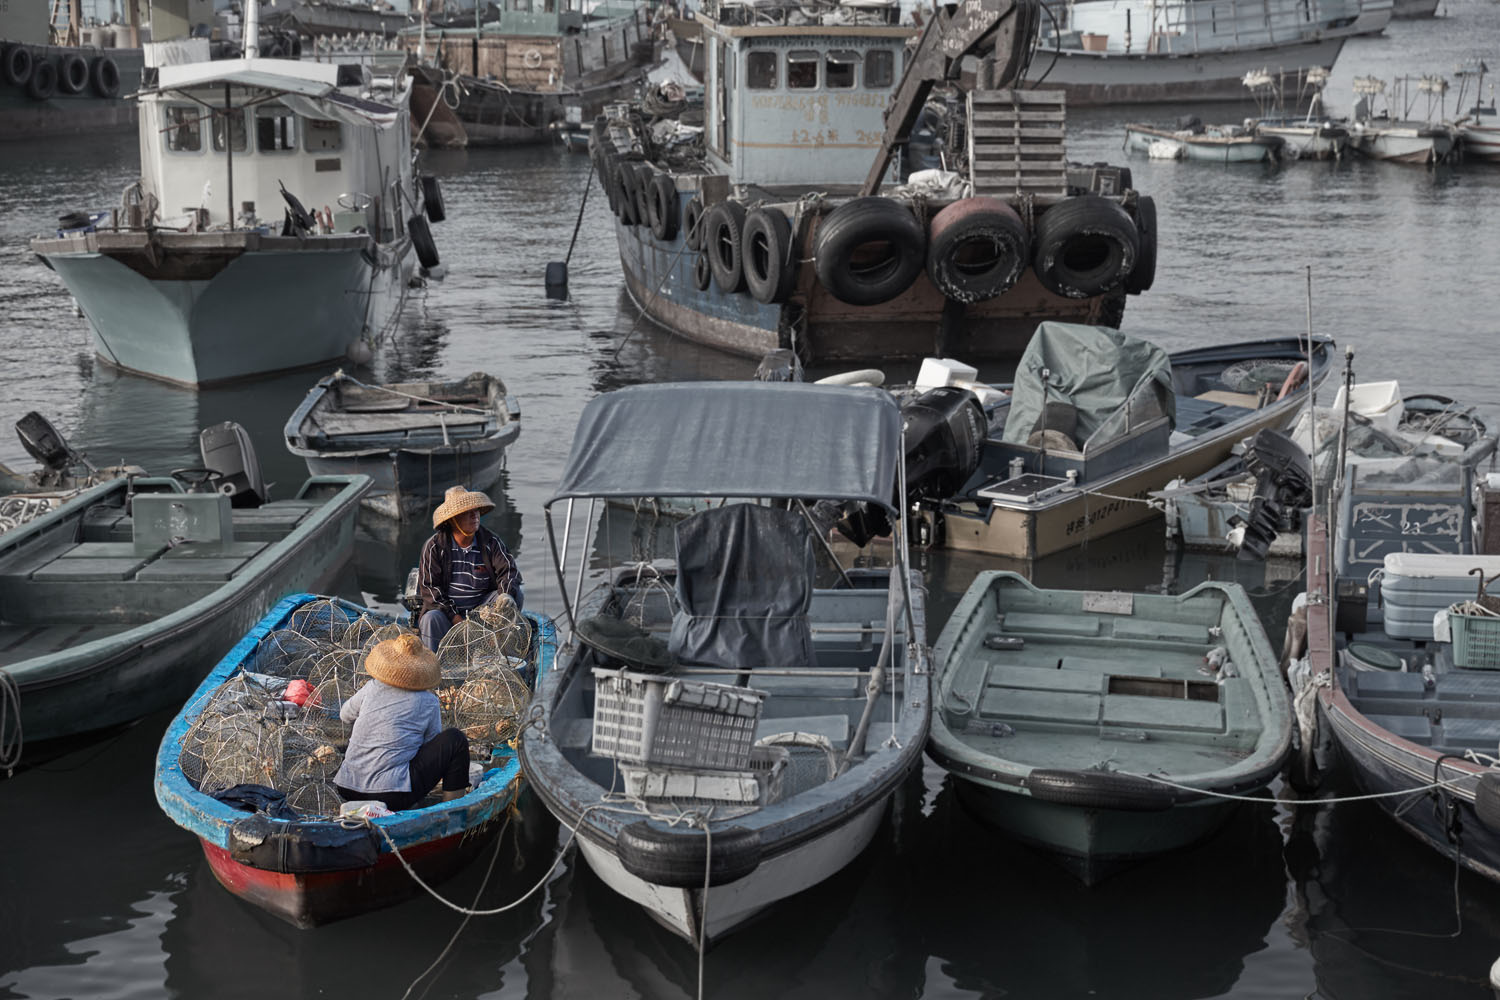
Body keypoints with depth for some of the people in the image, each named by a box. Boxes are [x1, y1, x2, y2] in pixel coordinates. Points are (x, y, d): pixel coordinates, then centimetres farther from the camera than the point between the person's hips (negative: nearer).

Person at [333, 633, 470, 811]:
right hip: (393, 796, -5)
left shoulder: (372, 688, 6)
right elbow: (433, 746, 12)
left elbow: (346, 715, 26)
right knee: (455, 740, 5)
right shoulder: (428, 703, -2)